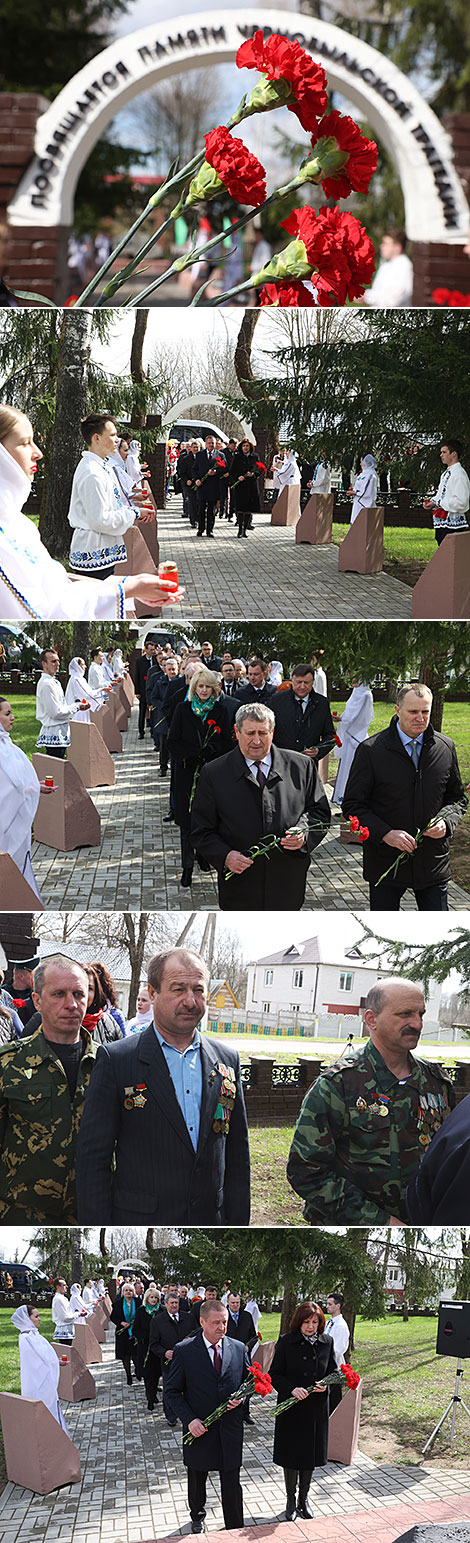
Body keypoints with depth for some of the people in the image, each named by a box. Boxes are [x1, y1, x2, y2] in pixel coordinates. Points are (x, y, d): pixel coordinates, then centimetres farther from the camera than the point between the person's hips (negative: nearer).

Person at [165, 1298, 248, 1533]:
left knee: (232, 1483, 4)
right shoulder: (184, 1351, -9)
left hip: (230, 1429, 1)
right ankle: (197, 1517, 44)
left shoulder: (238, 1349, 0)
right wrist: (189, 1419, -16)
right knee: (197, 1480, 19)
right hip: (199, 1429, -1)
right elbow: (173, 1392, -5)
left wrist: (241, 1397, -10)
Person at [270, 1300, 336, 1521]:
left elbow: (333, 1371, 10)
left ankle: (303, 1499, 28)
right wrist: (292, 1389, -23)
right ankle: (291, 1501, 21)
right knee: (291, 1455, 5)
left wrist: (325, 1384, -11)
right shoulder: (286, 1342, -9)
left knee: (310, 1454, 11)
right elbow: (275, 1374, -7)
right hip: (291, 1408, -2)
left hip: (316, 1409, 3)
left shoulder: (327, 1342, 0)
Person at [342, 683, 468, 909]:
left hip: (433, 863, 2)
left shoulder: (445, 748, 3)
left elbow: (457, 797, 14)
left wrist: (446, 822, -8)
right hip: (385, 863, -2)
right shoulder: (370, 750, -7)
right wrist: (385, 833, -19)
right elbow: (352, 805, -5)